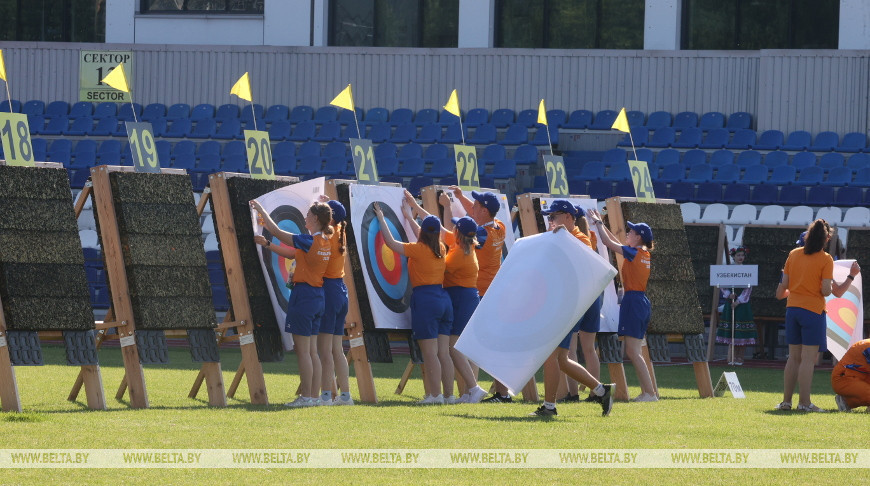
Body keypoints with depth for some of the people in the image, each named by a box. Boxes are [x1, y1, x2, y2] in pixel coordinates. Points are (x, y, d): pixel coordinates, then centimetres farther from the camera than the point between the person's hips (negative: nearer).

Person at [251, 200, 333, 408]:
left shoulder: (309, 241, -16)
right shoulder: (325, 242, 7)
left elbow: (277, 232, -9)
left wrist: (261, 211, 3)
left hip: (303, 295, -8)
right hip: (318, 295, 8)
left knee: (303, 350, -4)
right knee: (312, 350, 11)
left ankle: (306, 397, -4)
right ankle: (313, 396, 11)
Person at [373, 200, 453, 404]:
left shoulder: (418, 250, -9)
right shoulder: (441, 249, 10)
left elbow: (391, 242, -4)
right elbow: (426, 238, 31)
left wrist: (381, 219, 7)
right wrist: (409, 217, 43)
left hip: (425, 299, -7)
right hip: (443, 298, 7)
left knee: (430, 353, -6)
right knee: (444, 352, 8)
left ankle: (435, 395, -8)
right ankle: (449, 394, 8)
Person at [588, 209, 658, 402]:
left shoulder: (634, 253, -10)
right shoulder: (644, 254, 14)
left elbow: (608, 242, -9)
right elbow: (616, 243, 27)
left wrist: (598, 223, 5)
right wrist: (602, 224, 29)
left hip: (633, 300, -9)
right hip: (642, 301, 9)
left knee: (633, 350, -10)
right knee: (634, 351, 11)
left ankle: (650, 392, -15)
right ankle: (647, 392, 8)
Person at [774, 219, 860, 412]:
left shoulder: (793, 254, 6)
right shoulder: (825, 260, -9)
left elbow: (783, 287, 8)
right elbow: (827, 291, -12)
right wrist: (851, 277, 4)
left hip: (792, 309, 5)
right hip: (813, 310, -5)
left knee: (794, 357, 11)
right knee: (808, 358, -4)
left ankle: (786, 401, 10)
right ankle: (804, 402, -7)